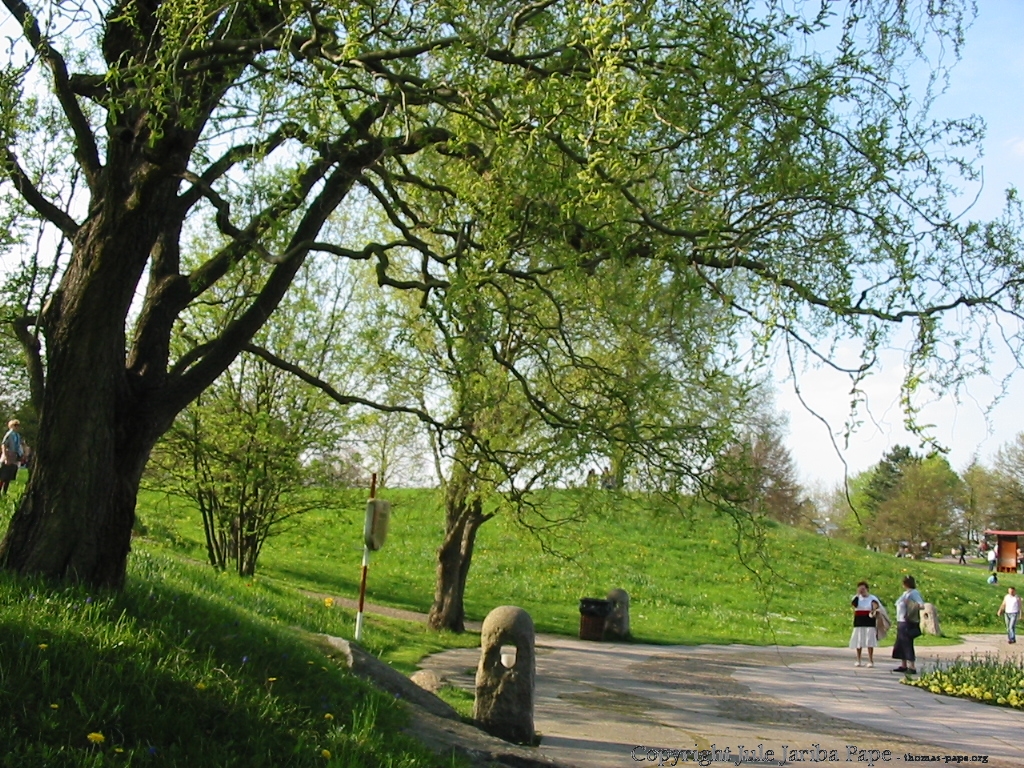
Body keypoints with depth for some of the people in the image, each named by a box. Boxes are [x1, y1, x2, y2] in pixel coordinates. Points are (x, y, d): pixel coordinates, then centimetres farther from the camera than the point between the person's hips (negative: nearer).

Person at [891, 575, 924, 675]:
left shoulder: (913, 593, -11)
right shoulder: (905, 593, 15)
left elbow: (921, 604, -20)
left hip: (908, 623, -10)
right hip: (901, 622, 10)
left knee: (907, 645, -7)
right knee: (900, 645, 13)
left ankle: (912, 667, -4)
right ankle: (903, 665, 22)